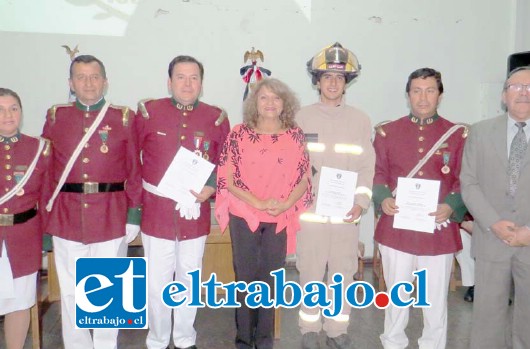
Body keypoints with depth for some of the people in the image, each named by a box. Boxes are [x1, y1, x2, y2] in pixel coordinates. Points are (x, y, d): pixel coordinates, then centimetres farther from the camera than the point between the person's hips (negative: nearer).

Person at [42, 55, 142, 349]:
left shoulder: (124, 118, 1)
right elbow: (45, 170, 6)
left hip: (111, 217, -1)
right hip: (66, 217, 2)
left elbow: (135, 170, 0)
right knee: (71, 292, 12)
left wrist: (133, 214, -3)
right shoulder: (55, 117, 6)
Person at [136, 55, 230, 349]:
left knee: (189, 281, 16)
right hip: (156, 213, -1)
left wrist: (211, 187, -9)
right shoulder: (148, 112, -3)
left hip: (195, 214, 1)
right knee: (157, 284, 10)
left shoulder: (216, 118, -1)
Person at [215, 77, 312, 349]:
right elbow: (227, 178, -6)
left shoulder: (295, 135, 2)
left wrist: (285, 204, -13)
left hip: (280, 219, 2)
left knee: (270, 279, 11)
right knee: (245, 278, 8)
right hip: (244, 216, -1)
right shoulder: (239, 134, -3)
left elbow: (304, 178, 4)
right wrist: (258, 202, -17)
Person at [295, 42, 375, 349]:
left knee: (343, 273, 10)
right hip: (311, 209, -1)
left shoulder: (360, 120, 6)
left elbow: (366, 166, 4)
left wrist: (361, 202, -8)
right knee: (311, 273, 7)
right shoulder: (303, 117, 4)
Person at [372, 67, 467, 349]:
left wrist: (451, 207, -16)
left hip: (439, 230, 0)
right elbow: (377, 173, 4)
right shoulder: (387, 132, 4)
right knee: (396, 296, 13)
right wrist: (383, 199, -15)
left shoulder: (458, 135, 2)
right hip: (395, 228, 0)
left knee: (436, 300, 11)